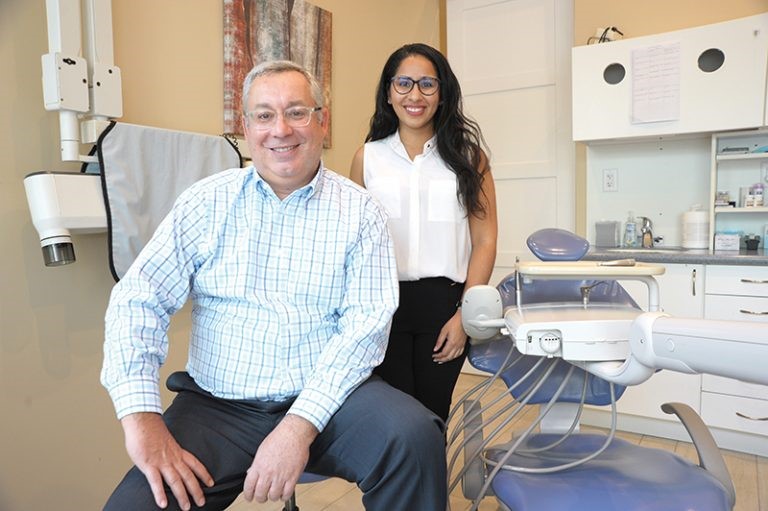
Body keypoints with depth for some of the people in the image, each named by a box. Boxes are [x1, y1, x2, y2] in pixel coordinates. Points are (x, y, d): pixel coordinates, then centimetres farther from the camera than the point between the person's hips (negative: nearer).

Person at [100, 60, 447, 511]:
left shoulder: (360, 211, 1)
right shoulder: (208, 202, 5)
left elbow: (366, 323, -8)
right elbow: (139, 299, -1)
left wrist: (301, 424, -20)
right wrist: (141, 417, -15)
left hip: (327, 397, 0)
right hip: (218, 406, 1)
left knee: (415, 436, -26)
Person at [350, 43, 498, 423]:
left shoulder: (467, 154, 5)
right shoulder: (367, 157, 7)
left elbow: (485, 241, 1)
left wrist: (464, 314, -7)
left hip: (444, 302, 0)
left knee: (432, 415, 13)